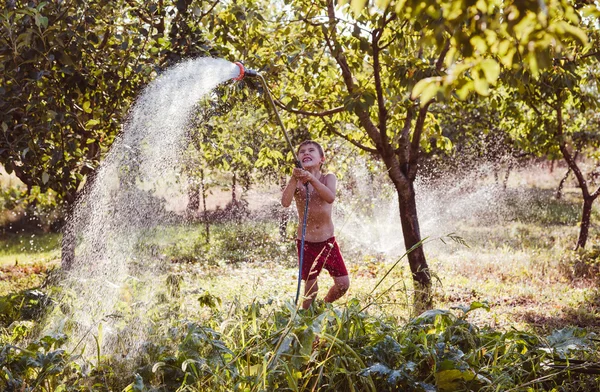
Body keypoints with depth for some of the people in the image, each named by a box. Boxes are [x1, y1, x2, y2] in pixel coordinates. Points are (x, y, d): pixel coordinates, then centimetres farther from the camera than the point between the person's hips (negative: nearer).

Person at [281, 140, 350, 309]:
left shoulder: (328, 178, -3)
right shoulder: (296, 181, -4)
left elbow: (330, 197, -25)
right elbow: (285, 202, -22)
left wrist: (311, 178, -36)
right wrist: (295, 178, -33)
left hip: (328, 240, 1)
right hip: (306, 242, -1)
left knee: (343, 284, 0)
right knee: (311, 288, 4)